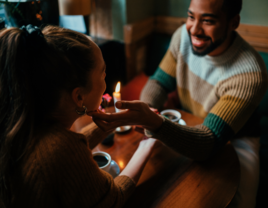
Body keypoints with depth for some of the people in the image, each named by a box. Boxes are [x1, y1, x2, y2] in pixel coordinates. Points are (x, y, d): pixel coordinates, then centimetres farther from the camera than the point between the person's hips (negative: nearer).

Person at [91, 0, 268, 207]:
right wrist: (144, 113, -27)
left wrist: (152, 121, -56)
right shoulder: (184, 35, -14)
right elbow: (159, 82, -4)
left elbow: (208, 144, -39)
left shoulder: (250, 74, -32)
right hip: (188, 126, 5)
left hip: (234, 138, -4)